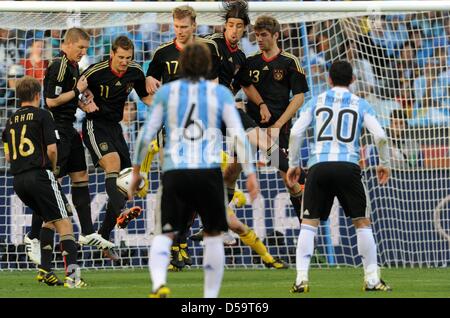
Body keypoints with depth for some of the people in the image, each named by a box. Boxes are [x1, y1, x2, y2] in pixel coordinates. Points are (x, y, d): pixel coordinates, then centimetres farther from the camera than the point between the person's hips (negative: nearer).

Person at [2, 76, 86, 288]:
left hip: (18, 179, 6)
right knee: (63, 223, -7)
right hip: (39, 174, -6)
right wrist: (52, 169, 10)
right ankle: (72, 274, -23)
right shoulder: (42, 115, -1)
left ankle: (45, 268, 9)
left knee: (49, 220, 22)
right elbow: (52, 149, -8)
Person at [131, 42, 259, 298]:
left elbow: (147, 133, 8)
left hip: (175, 172, 1)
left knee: (165, 234, 5)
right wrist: (250, 173, -1)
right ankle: (211, 298, 10)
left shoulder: (166, 92, 9)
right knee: (214, 235, 14)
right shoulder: (221, 93, 6)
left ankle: (159, 283, -23)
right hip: (209, 171, 0)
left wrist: (136, 170, 18)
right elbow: (239, 134, -2)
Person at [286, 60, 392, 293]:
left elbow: (295, 133, 5)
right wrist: (384, 164, 17)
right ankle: (372, 279, 10)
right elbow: (380, 136, 2)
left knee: (309, 223, 5)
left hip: (318, 166, 0)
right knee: (362, 222, 11)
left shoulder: (315, 102, 14)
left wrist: (293, 164, 15)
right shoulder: (360, 105, 12)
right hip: (348, 166, 0)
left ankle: (301, 278, -7)